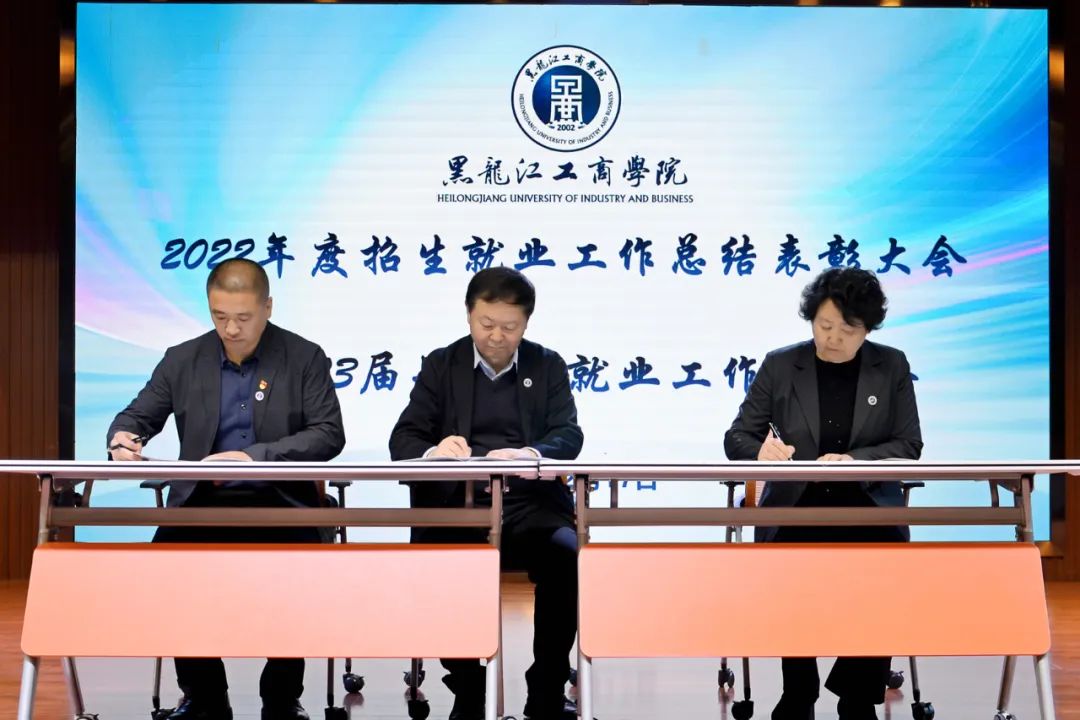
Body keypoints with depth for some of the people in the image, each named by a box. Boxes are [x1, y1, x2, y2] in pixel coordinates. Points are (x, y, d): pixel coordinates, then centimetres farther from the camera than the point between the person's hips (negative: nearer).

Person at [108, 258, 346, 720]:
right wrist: (123, 438, -14)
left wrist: (254, 456, -21)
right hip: (202, 503, 2)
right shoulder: (183, 360, 10)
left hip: (278, 502, -2)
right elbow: (137, 416, 13)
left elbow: (329, 434, -7)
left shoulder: (305, 359, 3)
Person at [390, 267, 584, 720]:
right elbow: (403, 440, 4)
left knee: (566, 556, -31)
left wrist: (527, 454, -23)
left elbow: (569, 436, 0)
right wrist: (434, 452, -21)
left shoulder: (548, 366, 14)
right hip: (457, 504, 0)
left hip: (530, 502, 0)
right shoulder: (440, 365, 13)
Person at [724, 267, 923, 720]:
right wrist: (761, 450, -20)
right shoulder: (780, 366, 5)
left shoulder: (892, 367, 7)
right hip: (795, 508, 0)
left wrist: (854, 459, -17)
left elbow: (909, 446, 2)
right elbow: (737, 438, 6)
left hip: (867, 507, 0)